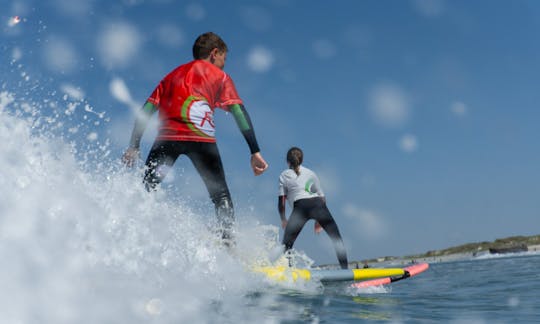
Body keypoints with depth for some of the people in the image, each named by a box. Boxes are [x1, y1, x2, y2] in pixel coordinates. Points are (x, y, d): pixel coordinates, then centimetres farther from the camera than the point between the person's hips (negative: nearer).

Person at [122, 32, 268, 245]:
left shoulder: (173, 75, 31)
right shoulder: (219, 76, 20)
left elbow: (145, 111, 21)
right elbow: (239, 112, 6)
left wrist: (134, 147, 20)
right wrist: (255, 152, 2)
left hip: (167, 136, 3)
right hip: (200, 139, -3)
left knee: (144, 189, 10)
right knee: (220, 195, 9)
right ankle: (227, 242, -2)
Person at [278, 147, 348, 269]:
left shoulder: (284, 175, 19)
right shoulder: (311, 173, 28)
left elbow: (281, 200, 9)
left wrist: (283, 220, 22)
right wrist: (319, 219, 33)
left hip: (301, 206, -2)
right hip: (318, 204, 2)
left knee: (287, 243, 8)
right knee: (337, 239, 8)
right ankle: (345, 269, -3)